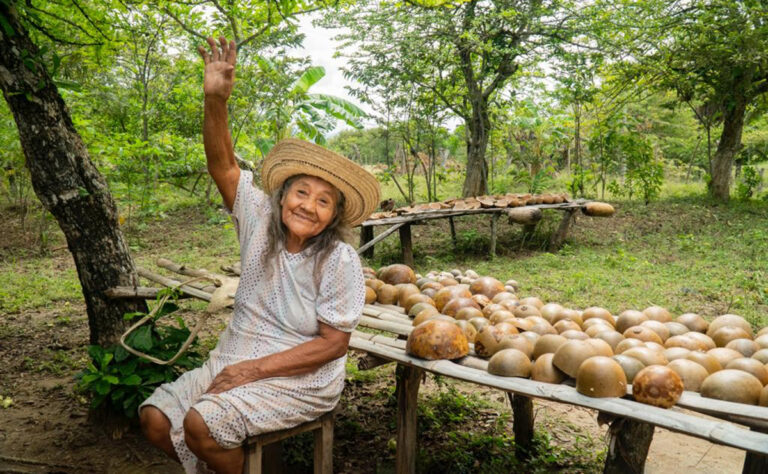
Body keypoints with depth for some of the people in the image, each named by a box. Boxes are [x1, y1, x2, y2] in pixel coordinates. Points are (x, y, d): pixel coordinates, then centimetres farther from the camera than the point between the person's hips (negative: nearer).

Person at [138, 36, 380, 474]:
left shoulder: (339, 261, -18)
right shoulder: (260, 219, -4)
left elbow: (334, 343, -16)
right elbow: (223, 166, -14)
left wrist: (257, 368, -19)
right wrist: (216, 99, -31)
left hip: (298, 379, -6)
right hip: (235, 361, 6)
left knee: (201, 423, -24)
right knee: (155, 417, -5)